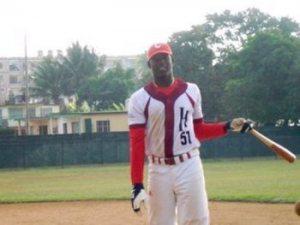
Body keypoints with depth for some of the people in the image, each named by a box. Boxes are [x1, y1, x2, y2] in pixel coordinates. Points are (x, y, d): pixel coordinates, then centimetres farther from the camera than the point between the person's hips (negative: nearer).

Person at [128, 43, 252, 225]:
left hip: (189, 166, 1)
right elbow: (136, 143, -5)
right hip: (159, 170, -1)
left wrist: (229, 126, 2)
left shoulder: (191, 91, 7)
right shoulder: (140, 99, 0)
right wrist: (137, 184, -11)